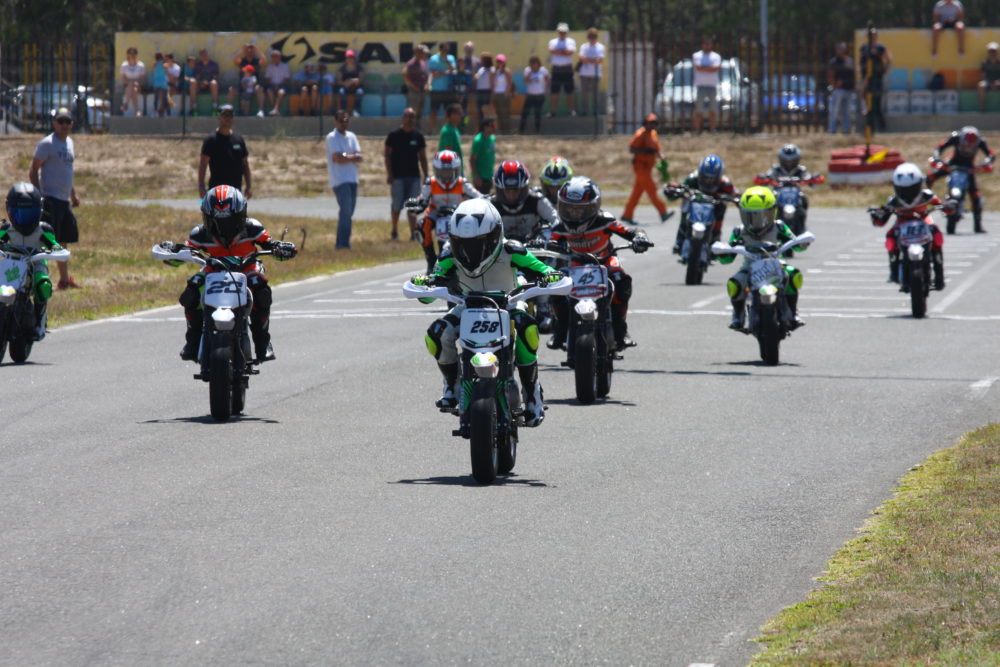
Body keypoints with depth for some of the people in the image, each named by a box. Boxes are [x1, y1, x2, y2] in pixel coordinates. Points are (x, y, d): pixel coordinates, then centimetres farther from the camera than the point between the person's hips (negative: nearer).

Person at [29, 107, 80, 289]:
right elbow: (33, 171, -11)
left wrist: (73, 194, 27)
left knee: (63, 240, 16)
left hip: (65, 200, 9)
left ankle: (64, 278, 26)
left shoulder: (69, 142, 15)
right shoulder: (47, 144, -10)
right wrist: (38, 196, -18)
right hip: (51, 198, -9)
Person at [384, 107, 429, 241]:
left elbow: (422, 157, 14)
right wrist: (389, 174, -9)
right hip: (398, 175, -3)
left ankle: (413, 233, 0)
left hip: (414, 175, 3)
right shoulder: (394, 135, -2)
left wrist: (426, 175, 9)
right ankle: (394, 231, 17)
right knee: (397, 205, 1)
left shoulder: (418, 136, 9)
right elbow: (387, 155, -1)